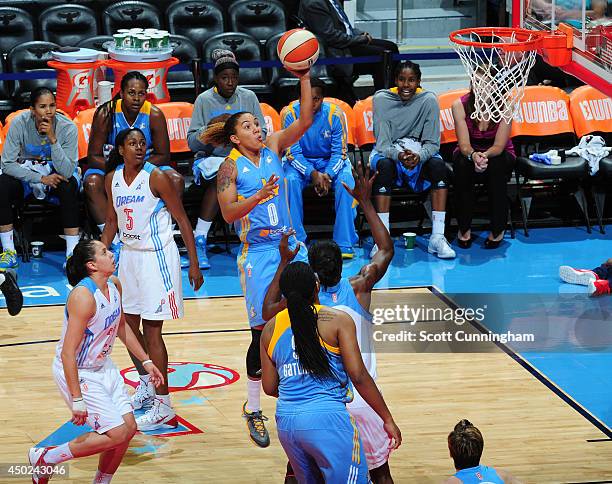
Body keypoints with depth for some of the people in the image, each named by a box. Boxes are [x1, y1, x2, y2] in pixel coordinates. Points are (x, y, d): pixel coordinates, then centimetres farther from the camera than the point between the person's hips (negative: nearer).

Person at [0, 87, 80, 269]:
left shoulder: (67, 127, -20)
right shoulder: (19, 123, -18)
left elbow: (67, 171, -26)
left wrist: (53, 139, -36)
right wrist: (41, 178, -24)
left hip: (56, 175, -1)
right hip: (26, 174, 1)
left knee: (69, 185, -34)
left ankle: (72, 253, -29)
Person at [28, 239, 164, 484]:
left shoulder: (114, 284, -1)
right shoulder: (83, 296, -28)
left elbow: (121, 326, 18)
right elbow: (67, 353, -29)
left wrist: (145, 361, 17)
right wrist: (77, 399, -30)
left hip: (102, 365, 9)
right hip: (76, 372, -9)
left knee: (129, 427, 5)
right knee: (117, 434, -11)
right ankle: (44, 458, 2)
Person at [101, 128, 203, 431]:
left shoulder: (156, 178, -15)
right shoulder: (112, 179, 3)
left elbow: (182, 220, -11)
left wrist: (194, 265, -13)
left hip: (157, 256, -7)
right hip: (129, 255, 7)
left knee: (151, 330, -8)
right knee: (128, 325, 14)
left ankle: (163, 407, -4)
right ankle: (146, 386, 34)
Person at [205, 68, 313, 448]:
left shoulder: (273, 148, 6)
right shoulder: (231, 166, -5)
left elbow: (306, 121, -4)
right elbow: (229, 213, -14)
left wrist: (305, 79, -13)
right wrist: (259, 196, -29)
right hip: (259, 254, -4)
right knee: (263, 331, -2)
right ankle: (253, 409, 12)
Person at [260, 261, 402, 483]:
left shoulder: (271, 329, 9)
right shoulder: (338, 320, -4)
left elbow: (269, 388, 13)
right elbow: (358, 376, -8)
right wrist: (388, 420, 0)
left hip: (286, 421, 6)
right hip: (326, 418, -5)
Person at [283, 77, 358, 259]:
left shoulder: (334, 114, -15)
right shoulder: (290, 114, -15)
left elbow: (340, 152, -11)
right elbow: (293, 153, -14)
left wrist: (328, 175, -29)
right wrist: (312, 174, -30)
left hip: (330, 161, 0)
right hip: (301, 162, 0)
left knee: (345, 181, -30)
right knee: (290, 180, -32)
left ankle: (345, 243, -25)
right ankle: (296, 242, -24)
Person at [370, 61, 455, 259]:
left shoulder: (428, 100, -8)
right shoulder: (381, 99, -9)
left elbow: (433, 144, -9)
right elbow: (382, 144, -13)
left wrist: (419, 156, -31)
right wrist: (398, 155, -34)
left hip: (420, 153, 1)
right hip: (388, 153, -1)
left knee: (439, 165, -30)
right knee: (384, 166, -35)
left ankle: (437, 237, -30)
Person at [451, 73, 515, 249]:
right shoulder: (460, 105, -18)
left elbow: (499, 146, -21)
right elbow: (464, 145, -20)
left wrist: (485, 155, -45)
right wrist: (473, 155, -45)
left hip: (497, 153, -1)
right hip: (469, 151, 1)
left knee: (495, 167, -36)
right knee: (463, 165, -35)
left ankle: (498, 230, -20)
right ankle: (464, 228, -19)